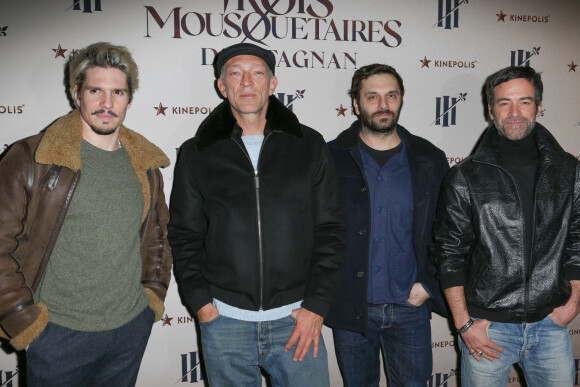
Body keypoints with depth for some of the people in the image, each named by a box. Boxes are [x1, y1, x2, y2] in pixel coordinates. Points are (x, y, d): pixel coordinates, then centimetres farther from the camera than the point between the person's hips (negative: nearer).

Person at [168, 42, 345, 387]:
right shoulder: (197, 154, 5)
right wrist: (201, 303, -3)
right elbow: (185, 236, 7)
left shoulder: (309, 146, 3)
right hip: (224, 320, 1)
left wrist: (316, 306, -4)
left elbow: (330, 230, 2)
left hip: (297, 319, 0)